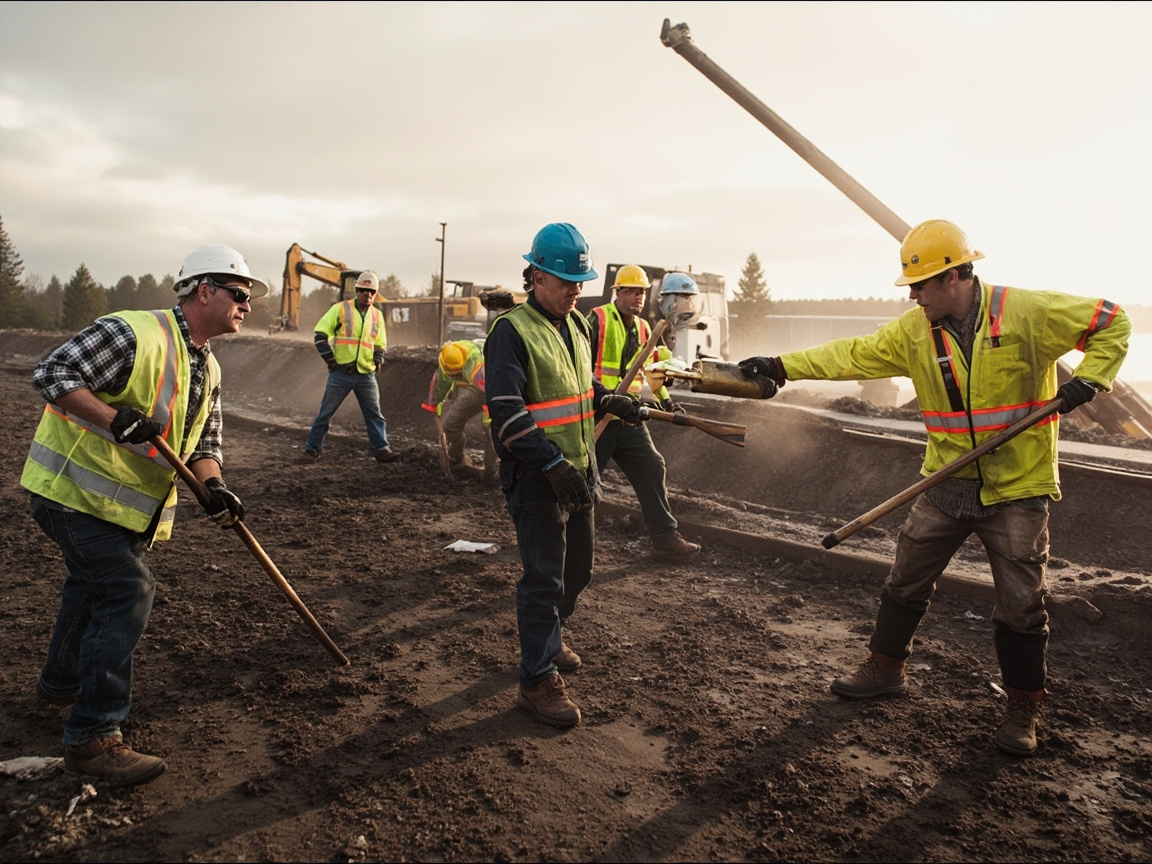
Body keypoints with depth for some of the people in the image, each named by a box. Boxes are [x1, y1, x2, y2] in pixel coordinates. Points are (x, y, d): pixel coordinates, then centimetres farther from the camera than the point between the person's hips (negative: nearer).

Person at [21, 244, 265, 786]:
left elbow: (202, 443, 8)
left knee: (94, 583, 25)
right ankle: (92, 738, -5)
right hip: (74, 490, -10)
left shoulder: (208, 370, 7)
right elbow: (51, 375, -24)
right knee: (126, 592, -15)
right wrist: (118, 420, -31)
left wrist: (213, 486, -12)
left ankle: (61, 680, 51)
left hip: (126, 505, 10)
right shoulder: (133, 335, -22)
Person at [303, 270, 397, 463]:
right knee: (325, 413, 4)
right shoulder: (340, 309, -2)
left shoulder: (377, 315, 11)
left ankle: (381, 449, 8)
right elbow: (320, 334, -3)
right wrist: (330, 360, -8)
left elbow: (380, 344, 20)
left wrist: (378, 360, 2)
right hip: (341, 373, -3)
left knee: (375, 414, 2)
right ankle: (312, 449, 13)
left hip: (366, 375, 3)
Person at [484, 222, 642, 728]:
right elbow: (506, 411, -23)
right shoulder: (512, 331, -15)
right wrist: (554, 465, -28)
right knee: (544, 579, -3)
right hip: (536, 478, -8)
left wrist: (612, 402, 7)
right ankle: (538, 681, 10)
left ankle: (547, 638, 42)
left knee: (578, 568, 19)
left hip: (579, 472, 8)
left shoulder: (575, 324, 11)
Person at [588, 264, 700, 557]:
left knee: (652, 469, 3)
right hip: (597, 413, -6)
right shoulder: (598, 319, -8)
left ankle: (665, 535, 12)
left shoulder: (643, 328, 14)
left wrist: (667, 402, 23)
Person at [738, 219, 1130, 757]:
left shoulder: (1027, 312, -13)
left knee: (1021, 606, 3)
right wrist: (783, 367, -14)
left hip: (1016, 489, -4)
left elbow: (1112, 324, -3)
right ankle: (886, 668, 31)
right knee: (906, 583, 10)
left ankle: (1023, 708, 23)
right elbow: (853, 355, -5)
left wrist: (1087, 380, -16)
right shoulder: (915, 331, -2)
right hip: (948, 485, 4)